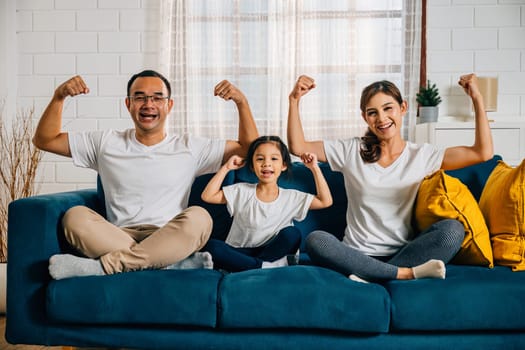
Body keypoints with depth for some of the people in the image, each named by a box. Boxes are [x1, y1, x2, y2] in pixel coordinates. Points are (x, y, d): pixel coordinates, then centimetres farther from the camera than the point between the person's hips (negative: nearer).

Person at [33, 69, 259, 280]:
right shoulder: (106, 143, 15)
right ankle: (175, 264, -28)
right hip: (116, 237, 1)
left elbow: (250, 148, 11)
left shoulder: (189, 148, 12)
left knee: (198, 217, -32)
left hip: (170, 242, -1)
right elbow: (44, 140, 17)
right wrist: (59, 96, 3)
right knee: (75, 216, -26)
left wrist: (241, 102, -1)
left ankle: (102, 266, -27)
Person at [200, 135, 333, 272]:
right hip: (239, 254, 0)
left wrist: (314, 168, -5)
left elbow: (325, 201, -2)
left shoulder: (291, 197, 1)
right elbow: (207, 196, -4)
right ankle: (265, 266, -25)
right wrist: (226, 168, -5)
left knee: (292, 233, -27)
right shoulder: (242, 192, 0)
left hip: (271, 251, 1)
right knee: (210, 246, -28)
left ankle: (243, 269, -22)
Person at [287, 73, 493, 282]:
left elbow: (483, 153, 1)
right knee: (315, 240, -30)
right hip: (358, 255, 0)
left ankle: (371, 276, -24)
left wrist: (477, 98, -4)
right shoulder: (351, 151, 7)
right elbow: (297, 147, 5)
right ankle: (407, 273, -25)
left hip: (403, 253, 1)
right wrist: (294, 100, -4)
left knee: (453, 229, -27)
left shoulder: (422, 155, 7)